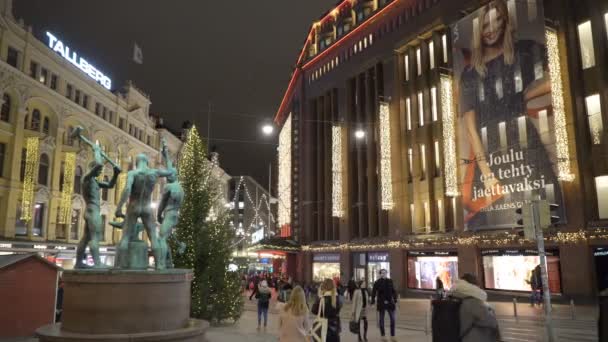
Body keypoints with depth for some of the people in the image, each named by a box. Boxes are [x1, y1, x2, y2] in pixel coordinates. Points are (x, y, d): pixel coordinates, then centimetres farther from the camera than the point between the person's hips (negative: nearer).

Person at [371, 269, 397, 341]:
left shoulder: (390, 281, 2)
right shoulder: (377, 283, -6)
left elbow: (393, 291, 7)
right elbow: (373, 293, -5)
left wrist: (395, 300, 1)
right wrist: (373, 302, -9)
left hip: (390, 302, 2)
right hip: (381, 303, -2)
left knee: (392, 319, 1)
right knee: (381, 319, 8)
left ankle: (392, 336, 11)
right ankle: (383, 335, 22)